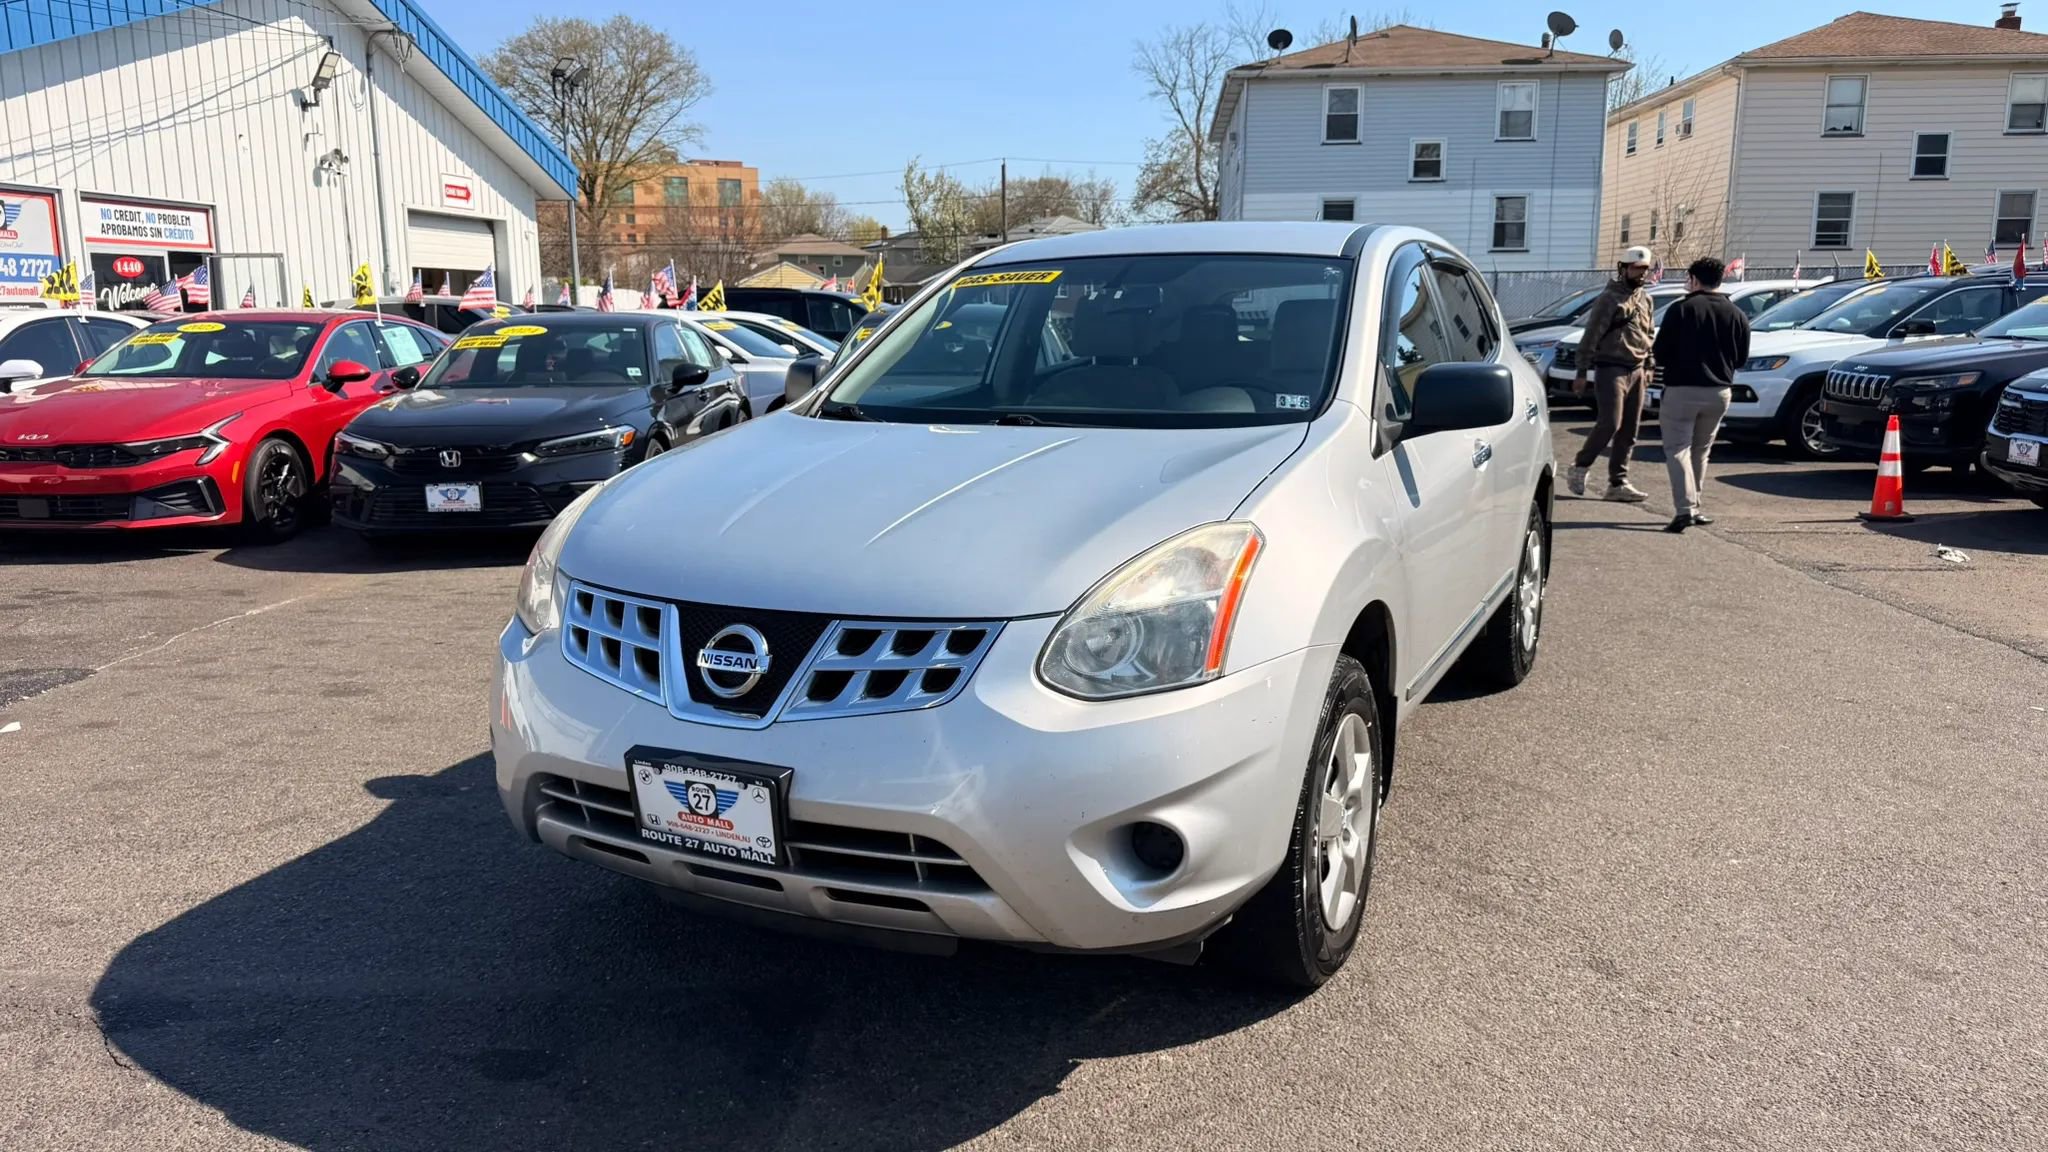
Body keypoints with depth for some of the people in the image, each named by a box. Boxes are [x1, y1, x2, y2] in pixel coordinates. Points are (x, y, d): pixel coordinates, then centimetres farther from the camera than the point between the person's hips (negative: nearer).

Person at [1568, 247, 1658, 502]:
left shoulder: (1645, 299, 16)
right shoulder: (1609, 299, -6)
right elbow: (1591, 336, -9)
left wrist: (1648, 367, 17)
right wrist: (1581, 372, -13)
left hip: (1636, 371, 7)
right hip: (1611, 369, -7)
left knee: (1628, 431, 5)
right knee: (1610, 423, -15)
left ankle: (1618, 483, 9)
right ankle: (1579, 467, 3)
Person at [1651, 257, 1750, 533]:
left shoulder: (1681, 310, -8)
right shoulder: (1737, 315, 5)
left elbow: (1661, 353, -8)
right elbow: (1741, 358, 11)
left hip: (1682, 390, -5)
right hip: (1719, 392, 5)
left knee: (1677, 449, -2)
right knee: (1700, 451, 18)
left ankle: (1685, 508, -17)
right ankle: (1694, 508, 23)